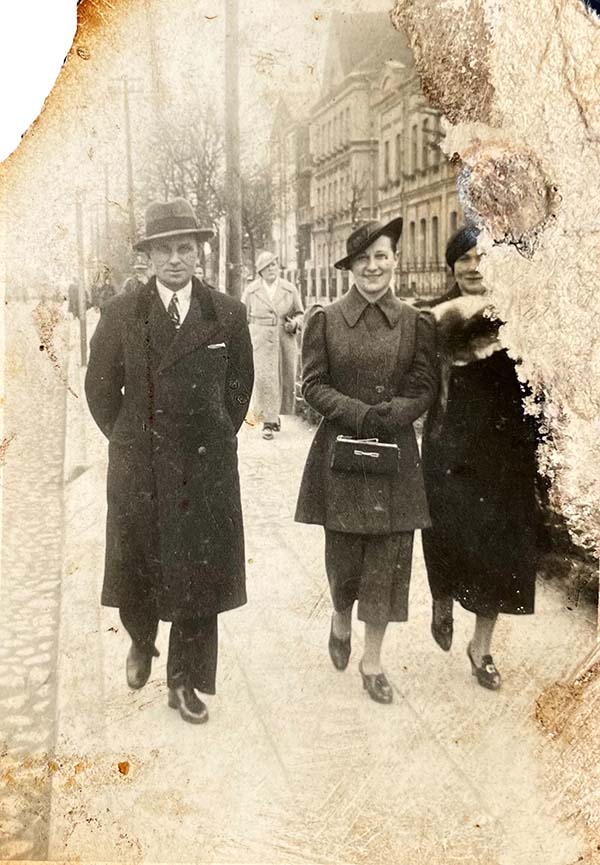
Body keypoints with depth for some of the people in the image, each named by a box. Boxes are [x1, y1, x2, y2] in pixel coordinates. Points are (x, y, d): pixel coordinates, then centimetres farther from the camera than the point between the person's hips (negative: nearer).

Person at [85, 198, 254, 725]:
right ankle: (142, 642, 44)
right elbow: (100, 388, 6)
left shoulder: (227, 314, 0)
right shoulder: (121, 314, -2)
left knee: (200, 575, 6)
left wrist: (215, 440, 8)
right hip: (137, 469, 0)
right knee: (135, 568, 13)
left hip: (207, 469, 0)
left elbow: (240, 385, 9)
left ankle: (186, 681, 22)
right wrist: (131, 442, 6)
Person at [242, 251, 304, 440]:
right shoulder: (251, 290, 5)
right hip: (261, 340, -2)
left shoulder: (290, 289, 7)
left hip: (285, 340, 2)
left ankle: (276, 413, 30)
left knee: (285, 379, 7)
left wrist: (295, 323, -7)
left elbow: (299, 313, 15)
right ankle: (268, 422, -9)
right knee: (265, 378, -12)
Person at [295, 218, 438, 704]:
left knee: (389, 558, 5)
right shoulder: (325, 319, -1)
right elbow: (313, 385, -2)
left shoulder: (417, 323, 2)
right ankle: (341, 621, 41)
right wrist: (359, 413, -16)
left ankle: (372, 660, 22)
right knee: (344, 555, 7)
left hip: (396, 455, 1)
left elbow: (426, 387, 2)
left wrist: (390, 414, -16)